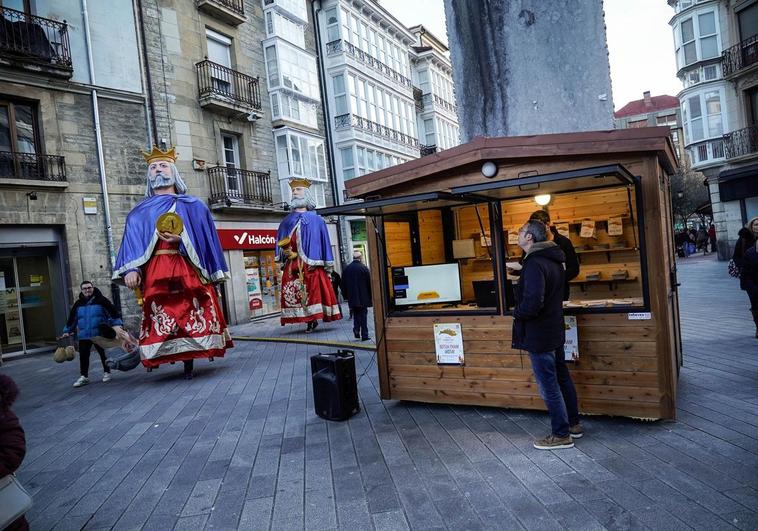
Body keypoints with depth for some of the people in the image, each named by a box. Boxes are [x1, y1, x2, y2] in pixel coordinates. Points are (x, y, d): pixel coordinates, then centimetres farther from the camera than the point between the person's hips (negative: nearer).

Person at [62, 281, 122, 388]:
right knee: (83, 355, 3)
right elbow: (72, 318, 18)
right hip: (83, 336, 3)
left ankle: (107, 373, 23)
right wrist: (67, 330, 19)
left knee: (103, 354, 8)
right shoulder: (78, 304, 8)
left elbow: (113, 312, -8)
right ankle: (84, 376, 14)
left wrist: (117, 324, -15)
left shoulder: (101, 300, -4)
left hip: (100, 334, -3)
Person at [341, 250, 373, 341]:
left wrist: (346, 295, 15)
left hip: (352, 297, 3)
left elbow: (343, 284, 7)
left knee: (356, 314, 17)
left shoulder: (346, 269, 3)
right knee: (363, 314, 5)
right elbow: (369, 283, -7)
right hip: (363, 297, -3)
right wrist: (371, 295, 2)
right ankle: (364, 335, 5)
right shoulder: (364, 268, -9)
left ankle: (356, 329, -2)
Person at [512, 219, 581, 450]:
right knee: (562, 379, 19)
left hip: (539, 335, -10)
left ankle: (561, 435, 12)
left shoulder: (534, 264, -23)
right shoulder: (554, 260, 9)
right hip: (555, 331, 10)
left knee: (548, 386, 1)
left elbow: (532, 303, -31)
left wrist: (517, 312, -12)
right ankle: (573, 424, 32)